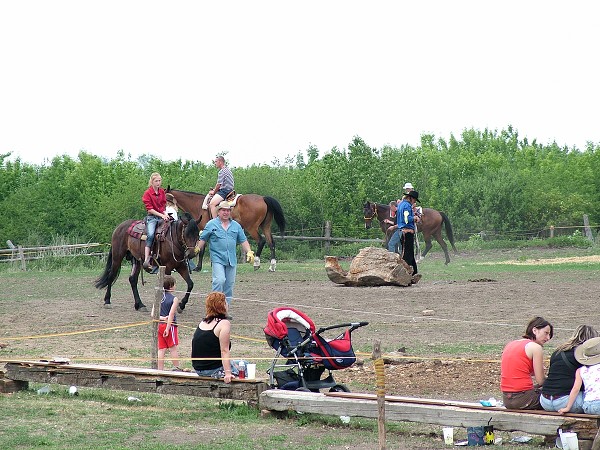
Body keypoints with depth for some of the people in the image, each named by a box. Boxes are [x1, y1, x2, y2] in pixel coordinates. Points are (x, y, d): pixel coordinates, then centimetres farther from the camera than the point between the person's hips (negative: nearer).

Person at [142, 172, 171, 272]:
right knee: (150, 235, -28)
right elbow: (149, 208, -8)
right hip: (152, 217, -5)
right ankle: (146, 260, -35)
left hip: (162, 216, 6)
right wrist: (161, 215, -15)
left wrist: (165, 214, -3)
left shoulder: (162, 191, 13)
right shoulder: (147, 193, -3)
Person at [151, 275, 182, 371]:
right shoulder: (174, 299, -9)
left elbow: (153, 314, 0)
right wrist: (168, 328, -17)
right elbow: (171, 315, -15)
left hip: (159, 325, 5)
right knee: (173, 348, 3)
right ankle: (177, 368, 10)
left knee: (161, 349, 6)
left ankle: (160, 369, 4)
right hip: (170, 325, -5)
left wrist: (161, 318, -10)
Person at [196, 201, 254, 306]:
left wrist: (249, 252, 2)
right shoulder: (211, 224, 3)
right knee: (220, 280, -20)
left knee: (229, 284, 6)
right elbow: (202, 239, 5)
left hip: (231, 260, 4)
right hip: (218, 258, -4)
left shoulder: (236, 225, 13)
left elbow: (243, 241, 15)